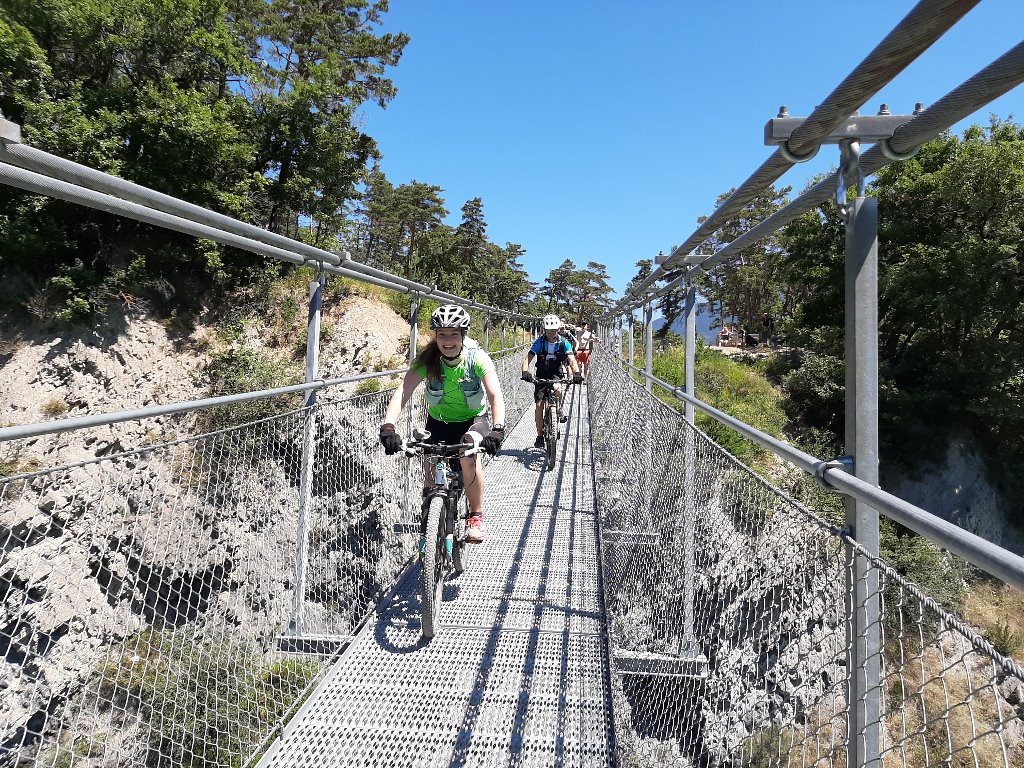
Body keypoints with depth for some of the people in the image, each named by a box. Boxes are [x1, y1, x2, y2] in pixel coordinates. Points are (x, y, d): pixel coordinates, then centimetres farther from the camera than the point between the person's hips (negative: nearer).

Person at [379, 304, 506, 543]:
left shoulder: (477, 358, -25)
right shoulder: (426, 359, -22)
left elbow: (496, 395, -35)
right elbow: (403, 391, -33)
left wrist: (497, 429, -52)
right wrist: (388, 426, -50)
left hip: (473, 419, -2)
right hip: (438, 421, 2)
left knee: (469, 455, -30)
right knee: (430, 481, -6)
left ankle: (476, 517, -9)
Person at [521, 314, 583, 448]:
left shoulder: (564, 343, -10)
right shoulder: (540, 342, -11)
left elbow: (572, 360, -19)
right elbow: (528, 359, -17)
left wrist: (576, 373, -39)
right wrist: (525, 372, -37)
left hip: (556, 375, 0)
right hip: (541, 376, 1)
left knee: (557, 389, -35)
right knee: (539, 405, -9)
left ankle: (562, 411, -7)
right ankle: (540, 436, 4)